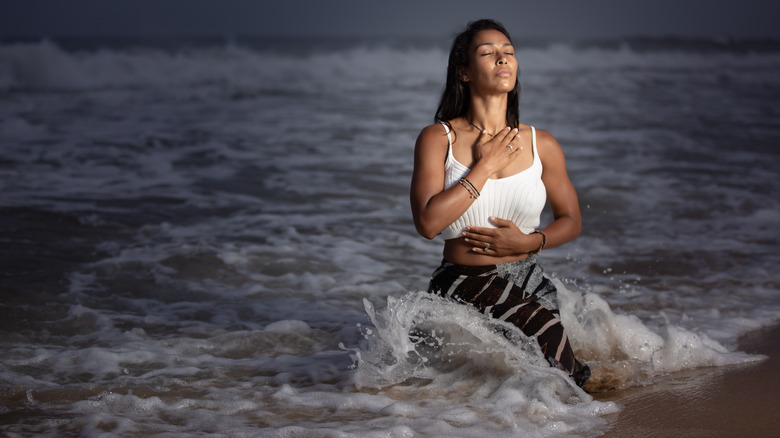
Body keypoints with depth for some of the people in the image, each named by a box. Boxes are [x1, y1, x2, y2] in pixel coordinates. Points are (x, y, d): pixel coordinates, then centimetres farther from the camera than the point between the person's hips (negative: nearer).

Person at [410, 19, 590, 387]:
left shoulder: (541, 145, 0)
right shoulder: (437, 139, -7)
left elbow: (571, 220, 11)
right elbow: (428, 222, -20)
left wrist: (530, 242, -9)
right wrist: (485, 167, -16)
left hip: (526, 288, 2)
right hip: (458, 294, -1)